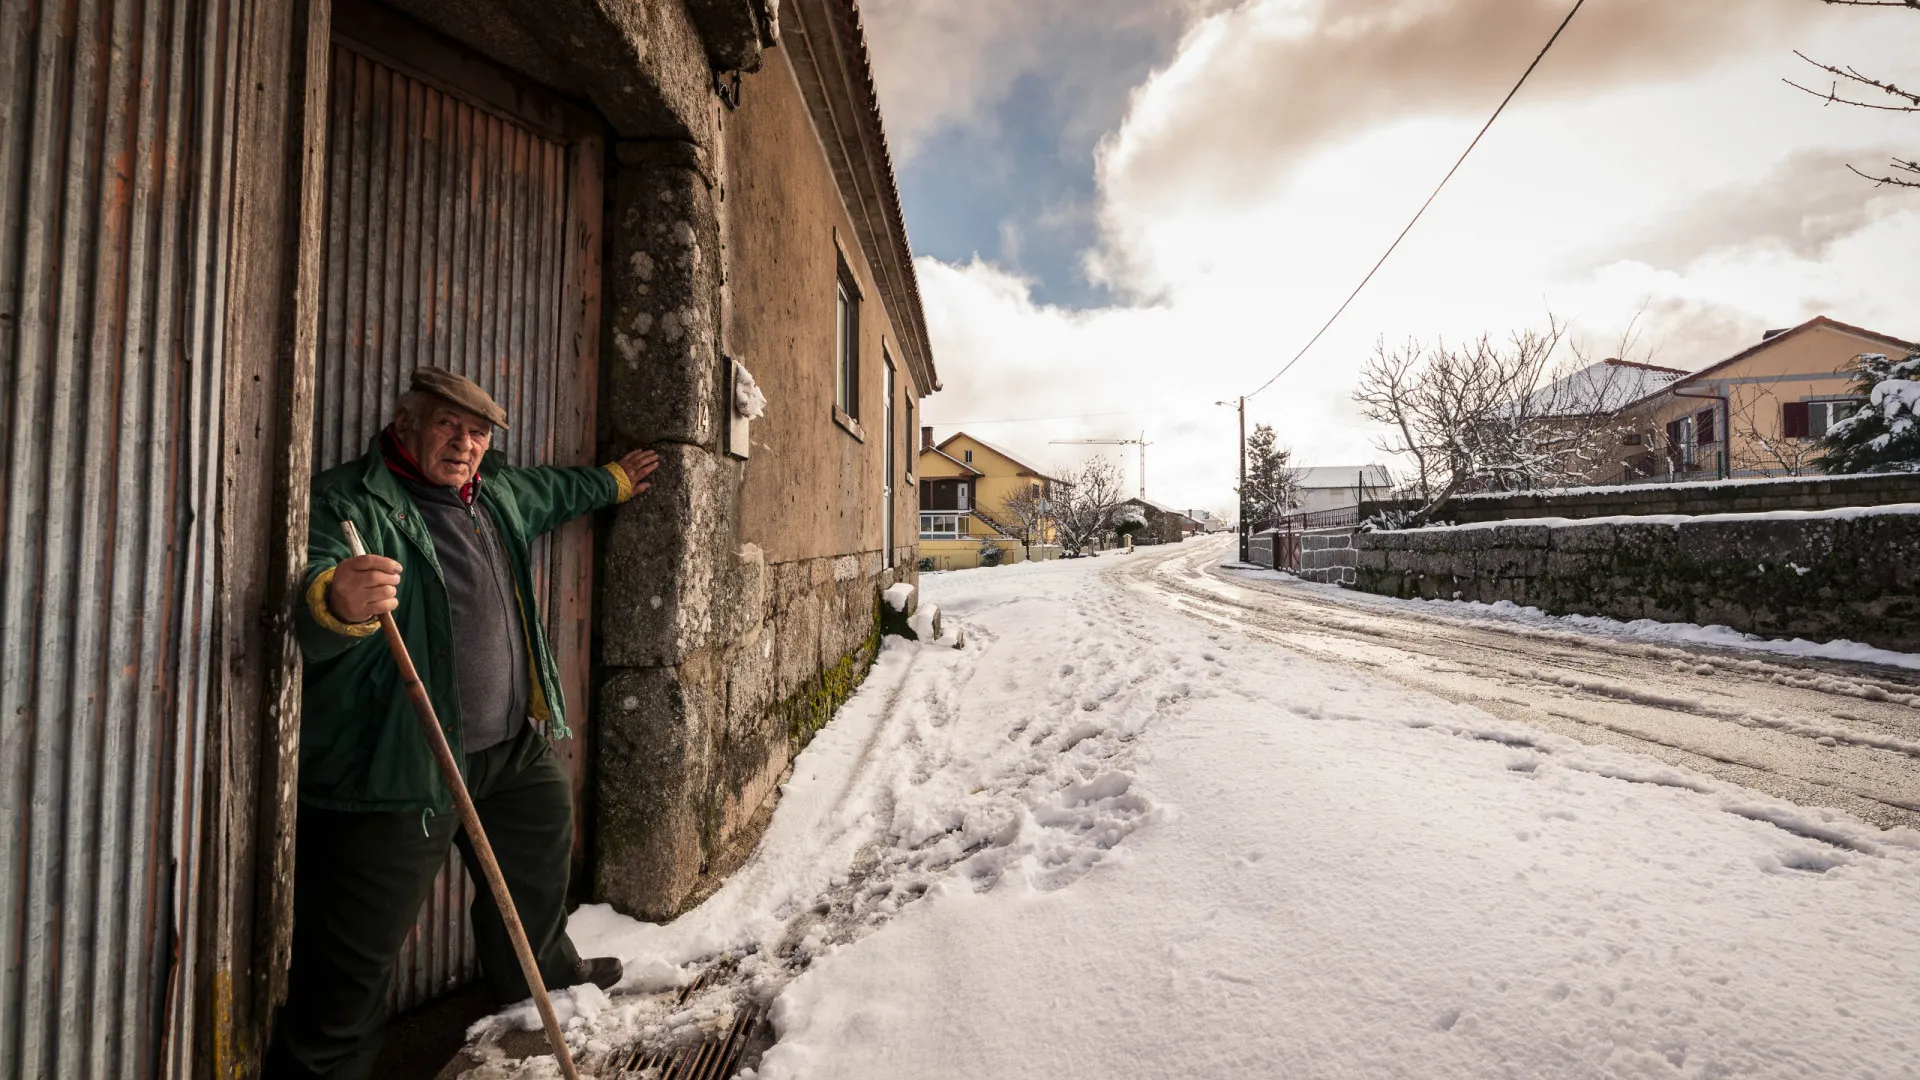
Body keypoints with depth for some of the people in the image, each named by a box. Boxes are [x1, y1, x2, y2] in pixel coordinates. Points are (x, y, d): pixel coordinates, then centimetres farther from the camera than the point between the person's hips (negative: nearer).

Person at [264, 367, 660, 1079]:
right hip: (397, 760, -8)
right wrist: (336, 602, -50)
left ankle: (538, 969, 51)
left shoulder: (496, 493, 11)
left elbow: (551, 490, 32)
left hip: (512, 743, 9)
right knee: (360, 948, 1)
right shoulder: (347, 501, -13)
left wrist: (612, 482, 45)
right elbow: (313, 591, -28)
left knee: (543, 842, 25)